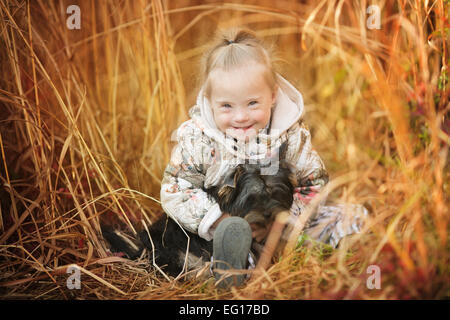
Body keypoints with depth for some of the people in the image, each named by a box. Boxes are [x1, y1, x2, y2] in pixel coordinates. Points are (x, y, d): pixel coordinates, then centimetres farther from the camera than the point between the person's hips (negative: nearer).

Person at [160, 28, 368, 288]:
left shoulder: (292, 134, -12)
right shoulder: (197, 139, -14)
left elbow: (315, 186, -7)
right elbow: (175, 191, -12)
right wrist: (219, 221, -25)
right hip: (218, 227, -2)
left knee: (353, 216, -10)